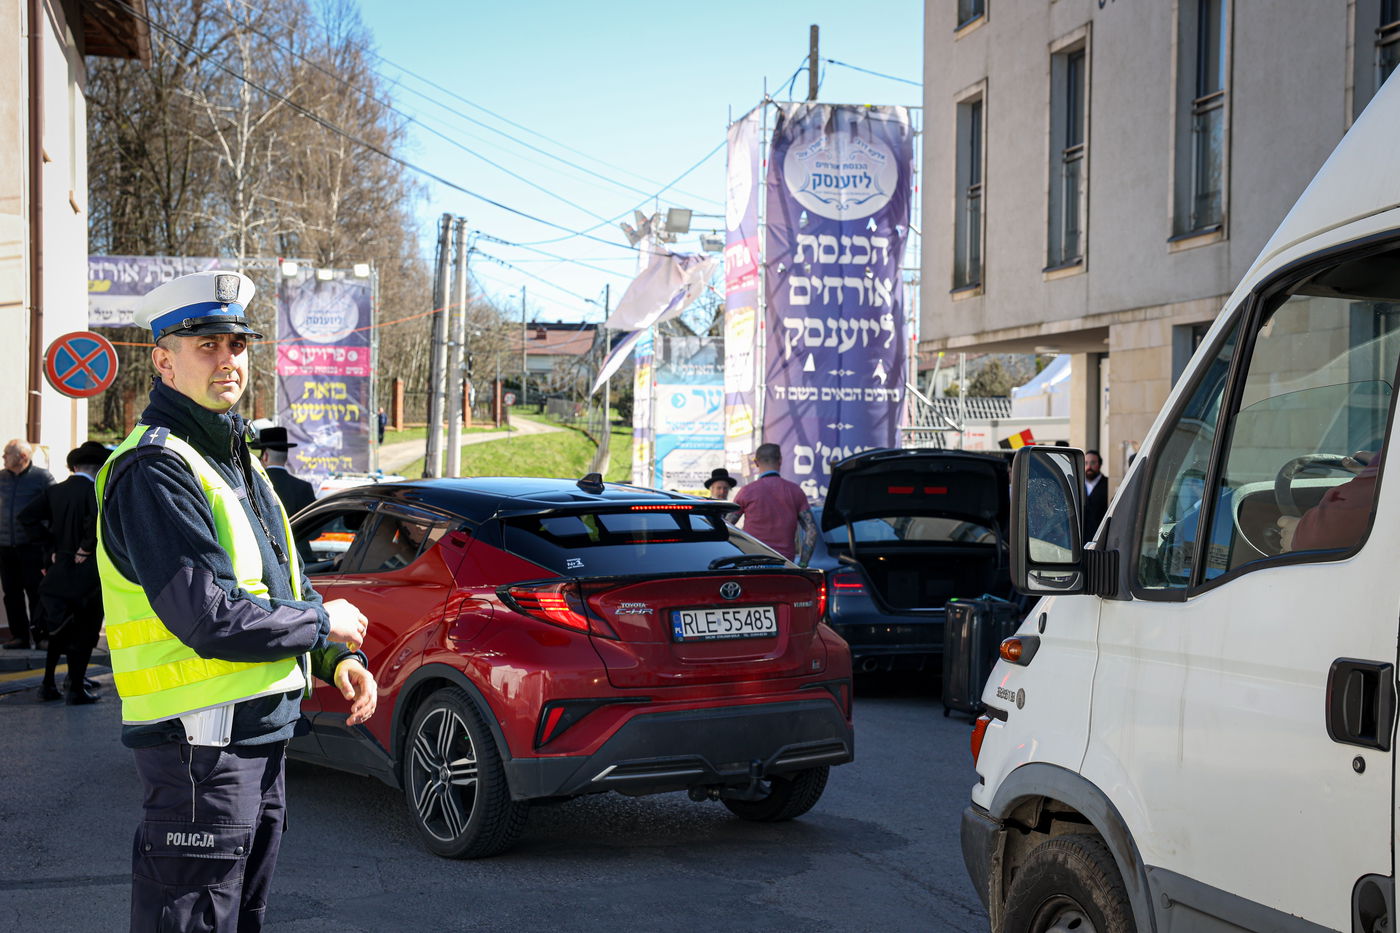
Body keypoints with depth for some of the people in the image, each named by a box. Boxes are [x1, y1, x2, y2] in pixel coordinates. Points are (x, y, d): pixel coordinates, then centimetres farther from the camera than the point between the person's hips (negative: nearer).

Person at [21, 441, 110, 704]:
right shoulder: (94, 492, -14)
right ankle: (76, 689, 7)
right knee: (84, 632, 4)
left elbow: (27, 516, 4)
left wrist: (50, 548, 3)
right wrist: (87, 547, -18)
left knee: (59, 631, 19)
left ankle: (48, 684, 22)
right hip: (87, 571, -6)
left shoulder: (55, 491, 6)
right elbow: (98, 517, -33)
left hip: (58, 569, 6)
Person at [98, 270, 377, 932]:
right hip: (199, 746, -10)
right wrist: (324, 625, -11)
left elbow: (286, 588, 22)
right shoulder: (155, 470, -17)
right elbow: (209, 617, -25)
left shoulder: (239, 462, 16)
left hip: (260, 739, 10)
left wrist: (338, 660, 4)